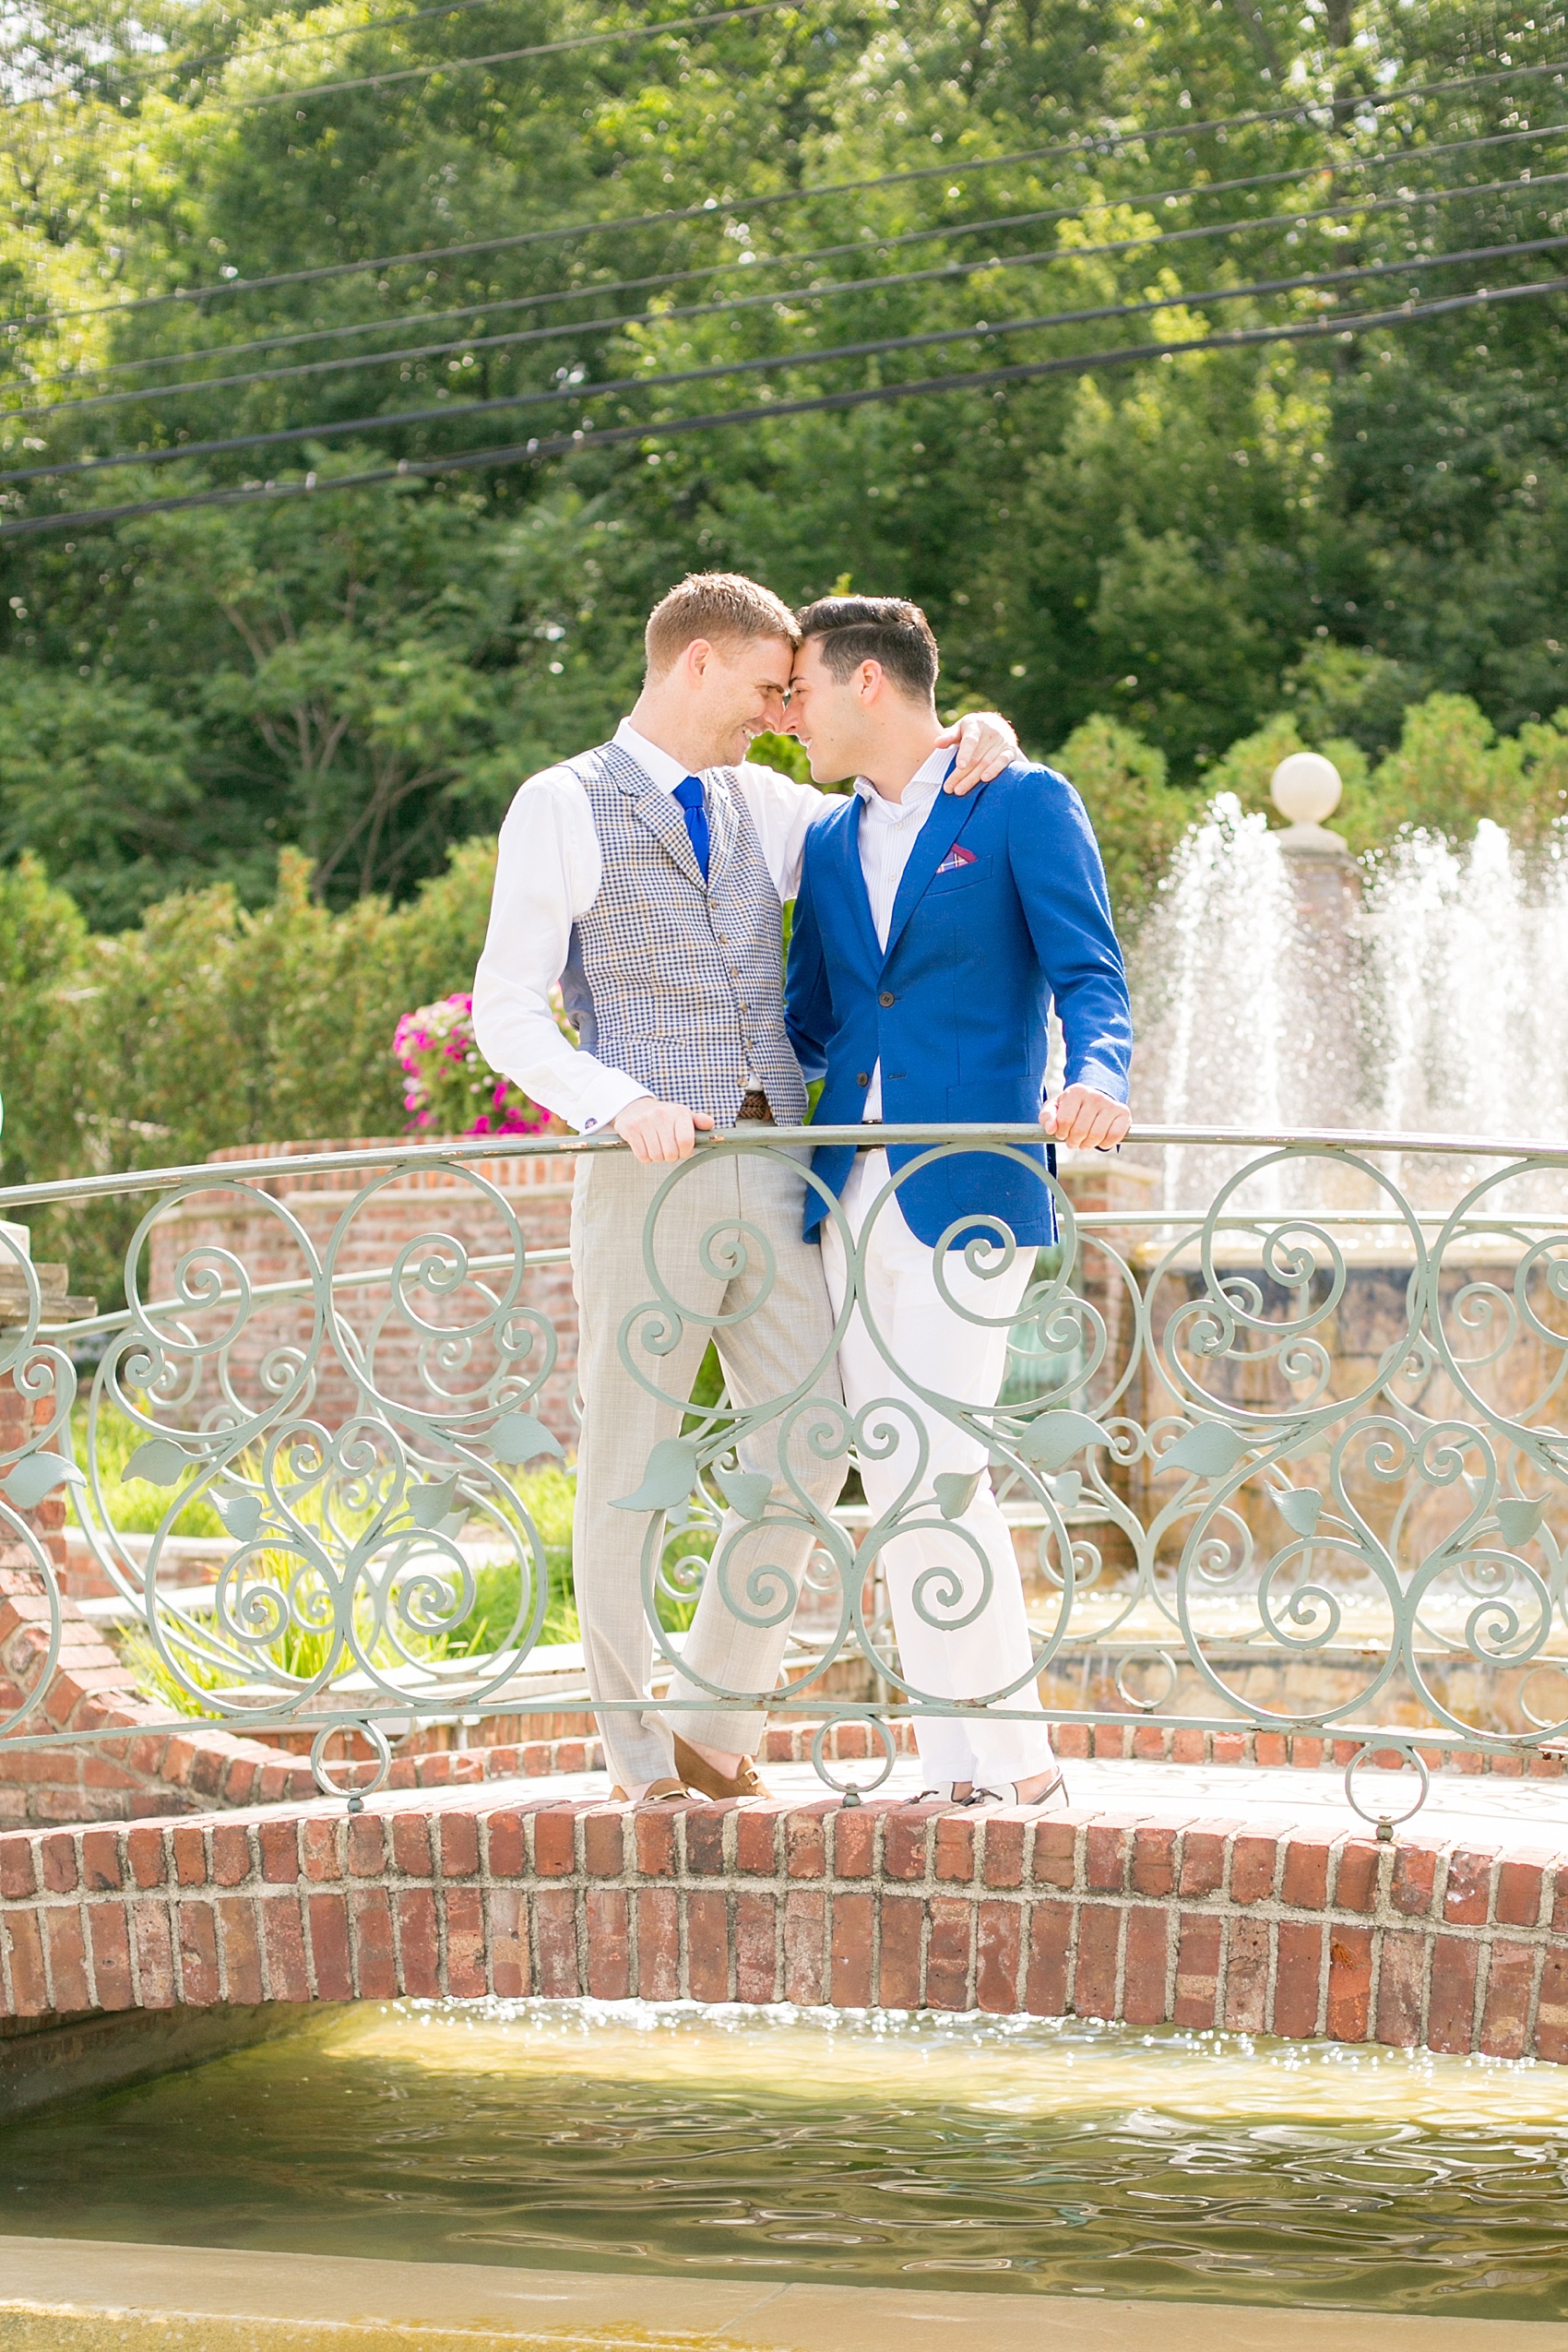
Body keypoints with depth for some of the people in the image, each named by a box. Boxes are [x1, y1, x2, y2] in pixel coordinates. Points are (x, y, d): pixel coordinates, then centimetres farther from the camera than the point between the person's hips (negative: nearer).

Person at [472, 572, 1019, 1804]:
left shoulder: (763, 806, 15)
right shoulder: (562, 809, -1)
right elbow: (507, 1016, -5)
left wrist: (983, 740, 4)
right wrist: (625, 1105, -22)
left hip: (775, 1179, 5)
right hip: (646, 1180, -5)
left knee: (808, 1449, 0)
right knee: (628, 1464, 2)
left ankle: (712, 1721, 12)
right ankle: (640, 1756, 13)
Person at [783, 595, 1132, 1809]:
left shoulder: (1026, 805, -1)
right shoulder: (832, 842, 19)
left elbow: (1089, 976, -9)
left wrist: (1098, 1080, -28)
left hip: (968, 1192, -7)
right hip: (851, 1198, 7)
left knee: (937, 1469, -14)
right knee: (895, 1481, 4)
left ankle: (1012, 1754, -8)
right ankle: (954, 1764, 8)